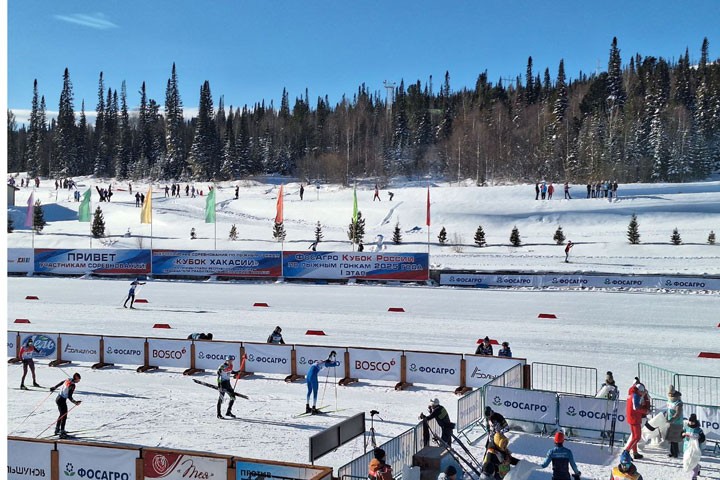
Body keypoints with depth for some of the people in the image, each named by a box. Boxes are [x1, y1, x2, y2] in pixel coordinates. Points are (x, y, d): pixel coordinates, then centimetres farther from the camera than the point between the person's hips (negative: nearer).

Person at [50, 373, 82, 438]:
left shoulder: (68, 380, 3)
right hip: (62, 400, -9)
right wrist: (75, 402, -29)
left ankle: (57, 429, 32)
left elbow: (60, 383, 21)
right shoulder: (72, 385, -21)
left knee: (62, 415, 22)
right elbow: (69, 397, -24)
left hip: (58, 398, 9)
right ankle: (62, 432, -2)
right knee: (64, 416, -2)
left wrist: (54, 388, 37)